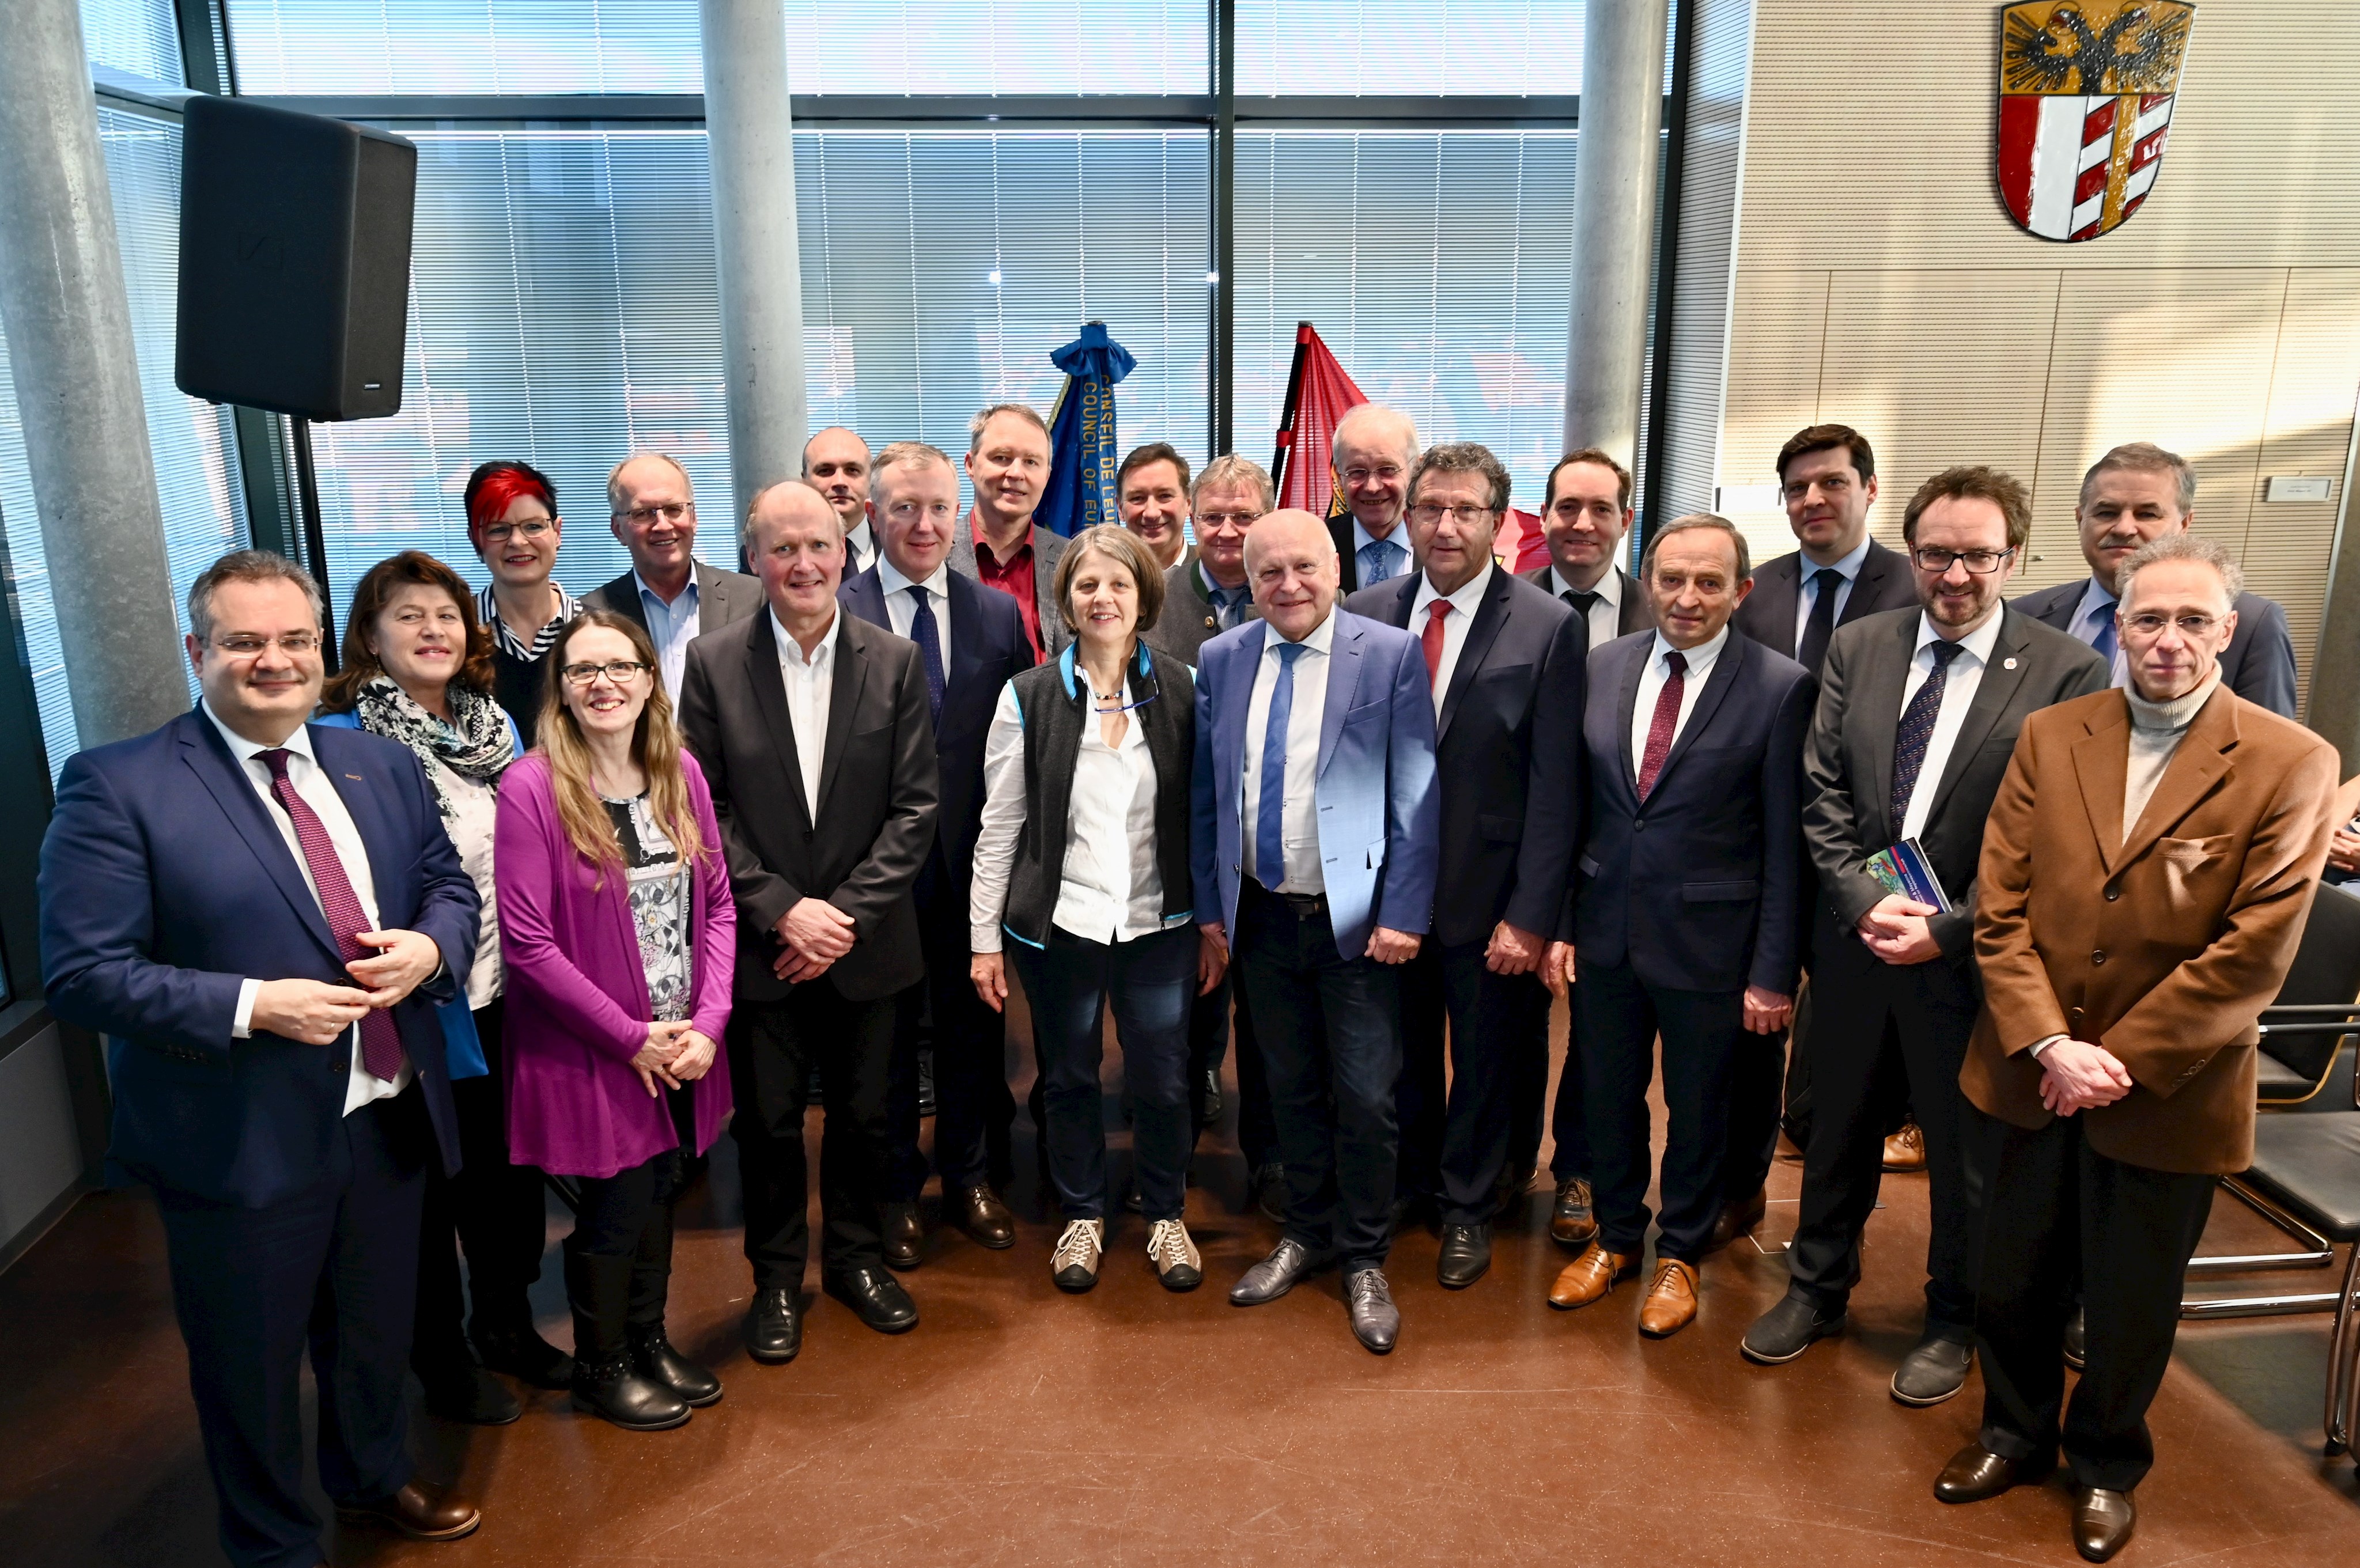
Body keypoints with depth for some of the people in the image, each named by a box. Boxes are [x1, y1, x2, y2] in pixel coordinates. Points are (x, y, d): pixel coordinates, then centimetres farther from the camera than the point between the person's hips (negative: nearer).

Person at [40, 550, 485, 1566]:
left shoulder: (380, 766, 4)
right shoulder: (118, 786, -13)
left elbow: (449, 884, 11)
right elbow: (82, 974, -16)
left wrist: (428, 947, -11)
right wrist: (253, 1007, -25)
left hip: (389, 1115, 5)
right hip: (242, 1139, -5)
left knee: (378, 1331, 25)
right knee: (254, 1365, 16)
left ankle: (373, 1480, 53)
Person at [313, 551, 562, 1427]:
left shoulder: (498, 727, 4)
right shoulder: (342, 739, -14)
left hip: (506, 997, 5)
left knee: (510, 1163, 18)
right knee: (428, 1182, 12)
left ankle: (508, 1324, 40)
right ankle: (441, 1361, 33)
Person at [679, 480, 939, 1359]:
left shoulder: (896, 662, -2)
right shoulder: (713, 664, -4)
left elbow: (915, 808, -4)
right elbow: (705, 810, -5)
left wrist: (848, 913, -12)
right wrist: (783, 911, -14)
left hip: (865, 941, 1)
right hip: (761, 945, -1)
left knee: (864, 1114, 14)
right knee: (767, 1119, 11)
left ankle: (855, 1255, 36)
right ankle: (776, 1276, 32)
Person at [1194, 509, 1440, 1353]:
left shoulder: (1392, 655, -8)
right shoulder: (1220, 661, 3)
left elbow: (1416, 798, -9)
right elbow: (1207, 796, 7)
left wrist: (1403, 914, -12)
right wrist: (1209, 905, 6)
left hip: (1355, 918, -3)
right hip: (1263, 914, 4)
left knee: (1366, 1098, 4)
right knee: (1291, 1086, 17)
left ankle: (1365, 1259, 25)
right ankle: (1307, 1233, 36)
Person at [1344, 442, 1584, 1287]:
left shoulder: (1548, 626, -10)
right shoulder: (1364, 613, -2)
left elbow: (1555, 786, -11)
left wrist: (1531, 915, -13)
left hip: (1488, 895, -2)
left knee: (1485, 1059, 15)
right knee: (1400, 1051, 18)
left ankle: (1468, 1206, 37)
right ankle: (1412, 1182, 42)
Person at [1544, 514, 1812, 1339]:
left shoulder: (1781, 687, -11)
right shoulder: (1602, 667, 1)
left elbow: (1785, 844, -10)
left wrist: (1774, 970, -9)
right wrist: (1558, 922, 3)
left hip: (1707, 938, -3)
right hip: (1606, 930, 4)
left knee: (1697, 1107, 15)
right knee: (1608, 1096, 18)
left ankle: (1680, 1253, 37)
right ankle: (1616, 1235, 40)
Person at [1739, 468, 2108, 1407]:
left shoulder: (2066, 673, -10)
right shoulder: (1857, 647, 2)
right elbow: (1824, 794, 0)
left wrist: (1950, 928, -17)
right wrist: (1865, 902, -12)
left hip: (1972, 954, -3)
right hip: (1856, 940, 3)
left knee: (1965, 1152, 14)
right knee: (1837, 1129, 19)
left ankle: (1952, 1322, 37)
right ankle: (1817, 1289, 40)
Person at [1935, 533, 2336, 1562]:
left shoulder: (2291, 765, -9)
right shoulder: (2048, 738, 0)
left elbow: (2254, 953, -14)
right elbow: (2000, 909, -3)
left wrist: (2118, 1062, -15)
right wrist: (2050, 1046, -13)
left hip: (2167, 1092, -2)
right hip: (2036, 1078, 3)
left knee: (2132, 1305, 16)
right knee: (2012, 1281, 17)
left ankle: (2106, 1464, 42)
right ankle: (2015, 1432, 42)